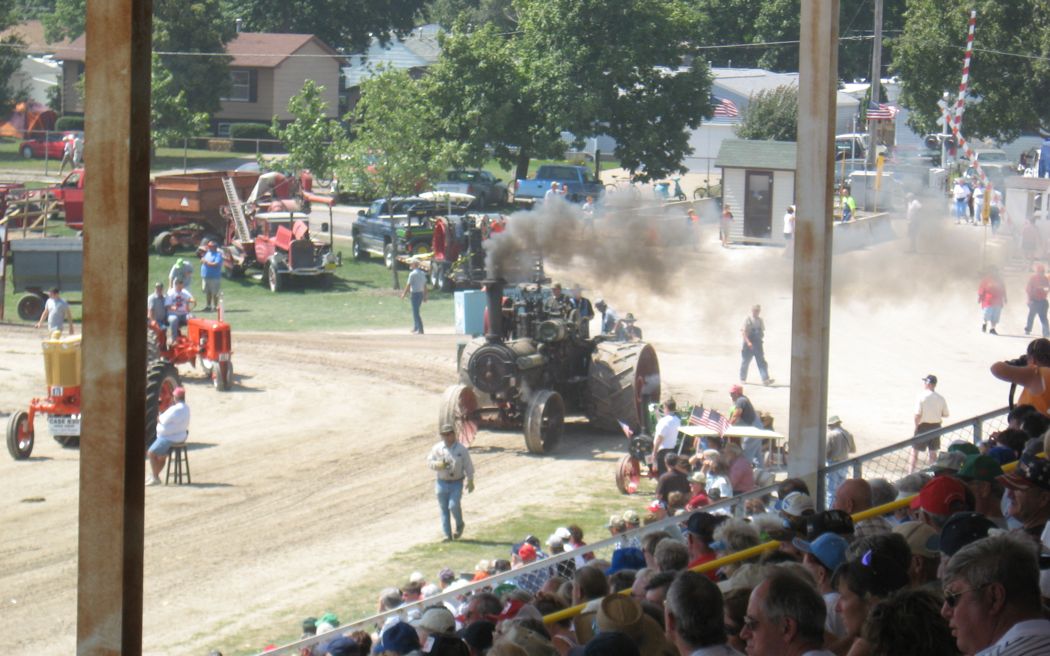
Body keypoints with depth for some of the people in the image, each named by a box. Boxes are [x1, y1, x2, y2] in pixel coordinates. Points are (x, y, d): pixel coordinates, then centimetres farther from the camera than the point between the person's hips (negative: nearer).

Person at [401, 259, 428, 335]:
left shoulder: (412, 274, -12)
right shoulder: (422, 273, 12)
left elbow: (408, 285, -12)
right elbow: (425, 285, 13)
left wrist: (404, 294, -3)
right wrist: (425, 296, 17)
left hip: (415, 294, -8)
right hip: (421, 293, 8)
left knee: (415, 312, -6)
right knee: (416, 311, 20)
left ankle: (420, 329, -11)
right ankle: (416, 328, 27)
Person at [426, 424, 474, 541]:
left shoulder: (461, 449, -2)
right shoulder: (437, 448, 2)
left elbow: (468, 466, 3)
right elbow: (429, 462, 3)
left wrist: (470, 481, 2)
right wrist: (439, 465, -17)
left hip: (456, 483, -3)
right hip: (442, 482, 3)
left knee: (453, 505, -18)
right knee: (444, 509, 5)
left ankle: (459, 525, 11)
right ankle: (448, 535, 13)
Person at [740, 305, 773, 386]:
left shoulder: (760, 321, 10)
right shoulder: (747, 320, -7)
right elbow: (743, 333, -13)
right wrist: (748, 342, -23)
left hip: (758, 344, 4)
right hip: (748, 345, -4)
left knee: (761, 362, -8)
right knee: (745, 362, 8)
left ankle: (765, 379, -17)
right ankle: (742, 379, 24)